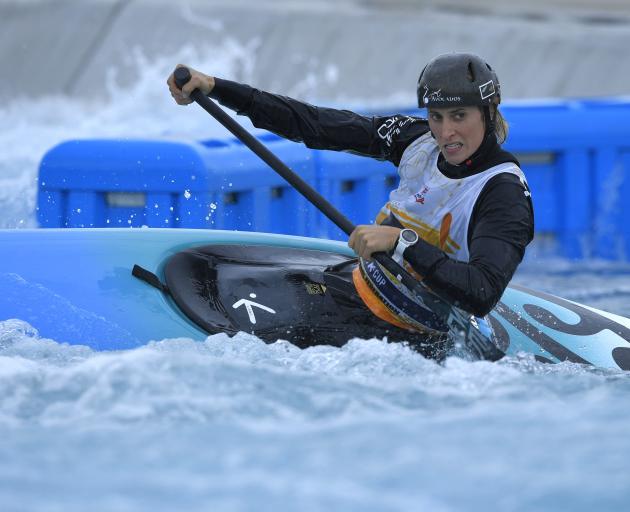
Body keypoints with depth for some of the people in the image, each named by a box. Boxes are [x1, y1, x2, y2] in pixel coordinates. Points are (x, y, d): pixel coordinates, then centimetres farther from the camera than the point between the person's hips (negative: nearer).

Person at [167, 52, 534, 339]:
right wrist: (213, 87, -11)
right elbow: (312, 123, -5)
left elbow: (483, 296, -36)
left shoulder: (506, 194, -22)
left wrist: (402, 242, -40)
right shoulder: (420, 139, -3)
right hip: (359, 283, 8)